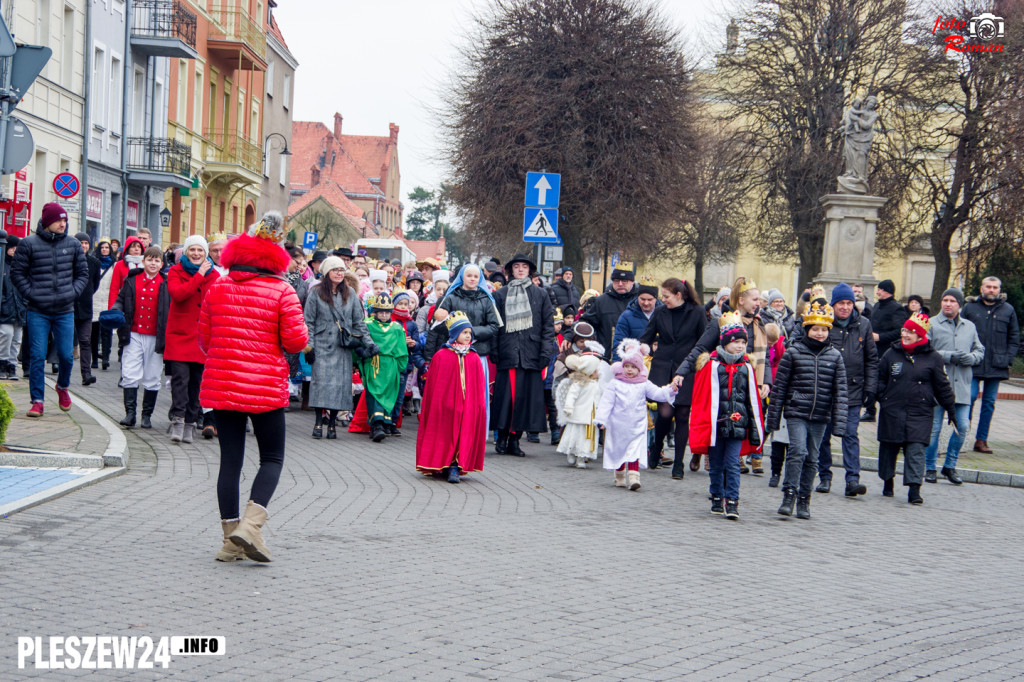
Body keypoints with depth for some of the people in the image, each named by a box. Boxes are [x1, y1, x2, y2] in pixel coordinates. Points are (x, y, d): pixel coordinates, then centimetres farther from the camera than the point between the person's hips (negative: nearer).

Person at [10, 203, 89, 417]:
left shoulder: (73, 244, 5)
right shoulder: (29, 244, -3)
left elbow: (83, 273, 15)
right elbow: (17, 273, 2)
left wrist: (73, 292, 1)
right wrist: (30, 294, -8)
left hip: (65, 311, 2)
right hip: (37, 311, -2)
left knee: (67, 355, 2)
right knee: (37, 356, -2)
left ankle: (62, 387, 31)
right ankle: (37, 401, 5)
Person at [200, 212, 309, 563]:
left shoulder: (217, 288, 3)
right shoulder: (282, 291, -7)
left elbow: (204, 336, 9)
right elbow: (296, 341, -10)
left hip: (221, 385, 3)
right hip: (266, 388, -3)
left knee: (230, 459, 8)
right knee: (272, 458, 9)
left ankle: (230, 540, 9)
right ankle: (250, 524, -11)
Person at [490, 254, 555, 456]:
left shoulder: (539, 295, 10)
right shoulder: (500, 295, 9)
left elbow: (548, 326, 7)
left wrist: (545, 354, -2)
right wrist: (494, 352, -4)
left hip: (531, 355, 1)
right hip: (507, 354, -1)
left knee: (527, 396, 0)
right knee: (506, 395, -4)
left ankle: (515, 439, 7)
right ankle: (502, 438, 6)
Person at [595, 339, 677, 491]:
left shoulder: (644, 385, 4)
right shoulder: (614, 384, -1)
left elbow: (657, 393, 0)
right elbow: (606, 402, -3)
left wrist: (669, 390, -19)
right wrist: (601, 419, -10)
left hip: (637, 426, 0)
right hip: (617, 426, 0)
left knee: (635, 451, -11)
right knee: (617, 450, 10)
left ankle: (634, 477, -16)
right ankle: (620, 477, 25)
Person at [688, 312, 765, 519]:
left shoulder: (747, 366, 5)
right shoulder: (711, 365, -2)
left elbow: (753, 399, 10)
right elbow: (701, 398, 0)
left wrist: (755, 429, 10)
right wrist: (701, 427, -3)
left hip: (737, 425, 1)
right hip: (715, 424, -1)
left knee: (733, 464, -4)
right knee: (716, 465, 10)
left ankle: (732, 502, -2)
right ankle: (717, 498, 23)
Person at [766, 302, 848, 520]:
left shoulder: (834, 357, 6)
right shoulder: (793, 353, -1)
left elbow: (840, 390, 5)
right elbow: (779, 386, 2)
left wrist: (840, 421, -3)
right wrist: (773, 418, 1)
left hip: (820, 417, 3)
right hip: (796, 413, -3)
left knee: (811, 458, 8)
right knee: (797, 451, -18)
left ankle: (804, 499, 18)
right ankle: (789, 494, -10)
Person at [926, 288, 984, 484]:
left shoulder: (969, 326, 15)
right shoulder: (931, 324, 0)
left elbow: (980, 351, 18)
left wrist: (972, 357, -5)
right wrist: (949, 357, -16)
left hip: (962, 386, 4)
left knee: (962, 427, 1)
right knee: (934, 428, 0)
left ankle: (950, 466, 18)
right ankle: (930, 468, 13)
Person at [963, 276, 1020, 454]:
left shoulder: (1008, 310, 9)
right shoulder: (970, 308, 5)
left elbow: (1014, 338, 12)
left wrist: (1008, 359, 0)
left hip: (996, 366, 2)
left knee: (989, 402, 6)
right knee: (970, 396, -12)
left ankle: (981, 440, 12)